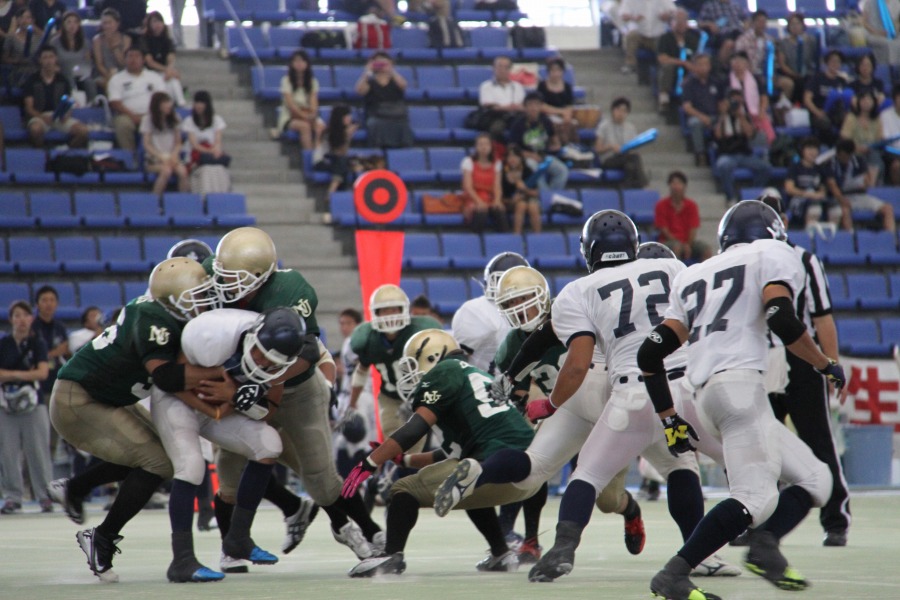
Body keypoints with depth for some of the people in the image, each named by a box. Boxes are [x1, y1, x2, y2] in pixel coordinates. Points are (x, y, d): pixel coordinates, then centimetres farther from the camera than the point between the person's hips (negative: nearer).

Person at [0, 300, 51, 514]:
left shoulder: (37, 343, 3)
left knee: (38, 451, -5)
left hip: (33, 404, -2)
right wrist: (24, 374, -12)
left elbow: (43, 372, -9)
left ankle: (45, 496, 0)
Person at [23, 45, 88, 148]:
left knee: (82, 130, -24)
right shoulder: (32, 81, 4)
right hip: (40, 116, -3)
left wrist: (66, 115, -13)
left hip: (60, 117, 3)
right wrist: (43, 117, -20)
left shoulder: (63, 81, 13)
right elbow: (29, 108, 0)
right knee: (35, 129, -40)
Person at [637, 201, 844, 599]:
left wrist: (669, 419, 24)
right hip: (740, 383, -7)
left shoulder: (694, 276, 29)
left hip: (705, 397, 7)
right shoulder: (774, 254, 12)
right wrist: (827, 366, 5)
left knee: (814, 480, 13)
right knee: (756, 497, -18)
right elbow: (781, 319, -8)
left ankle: (764, 543, -10)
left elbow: (650, 354, 20)